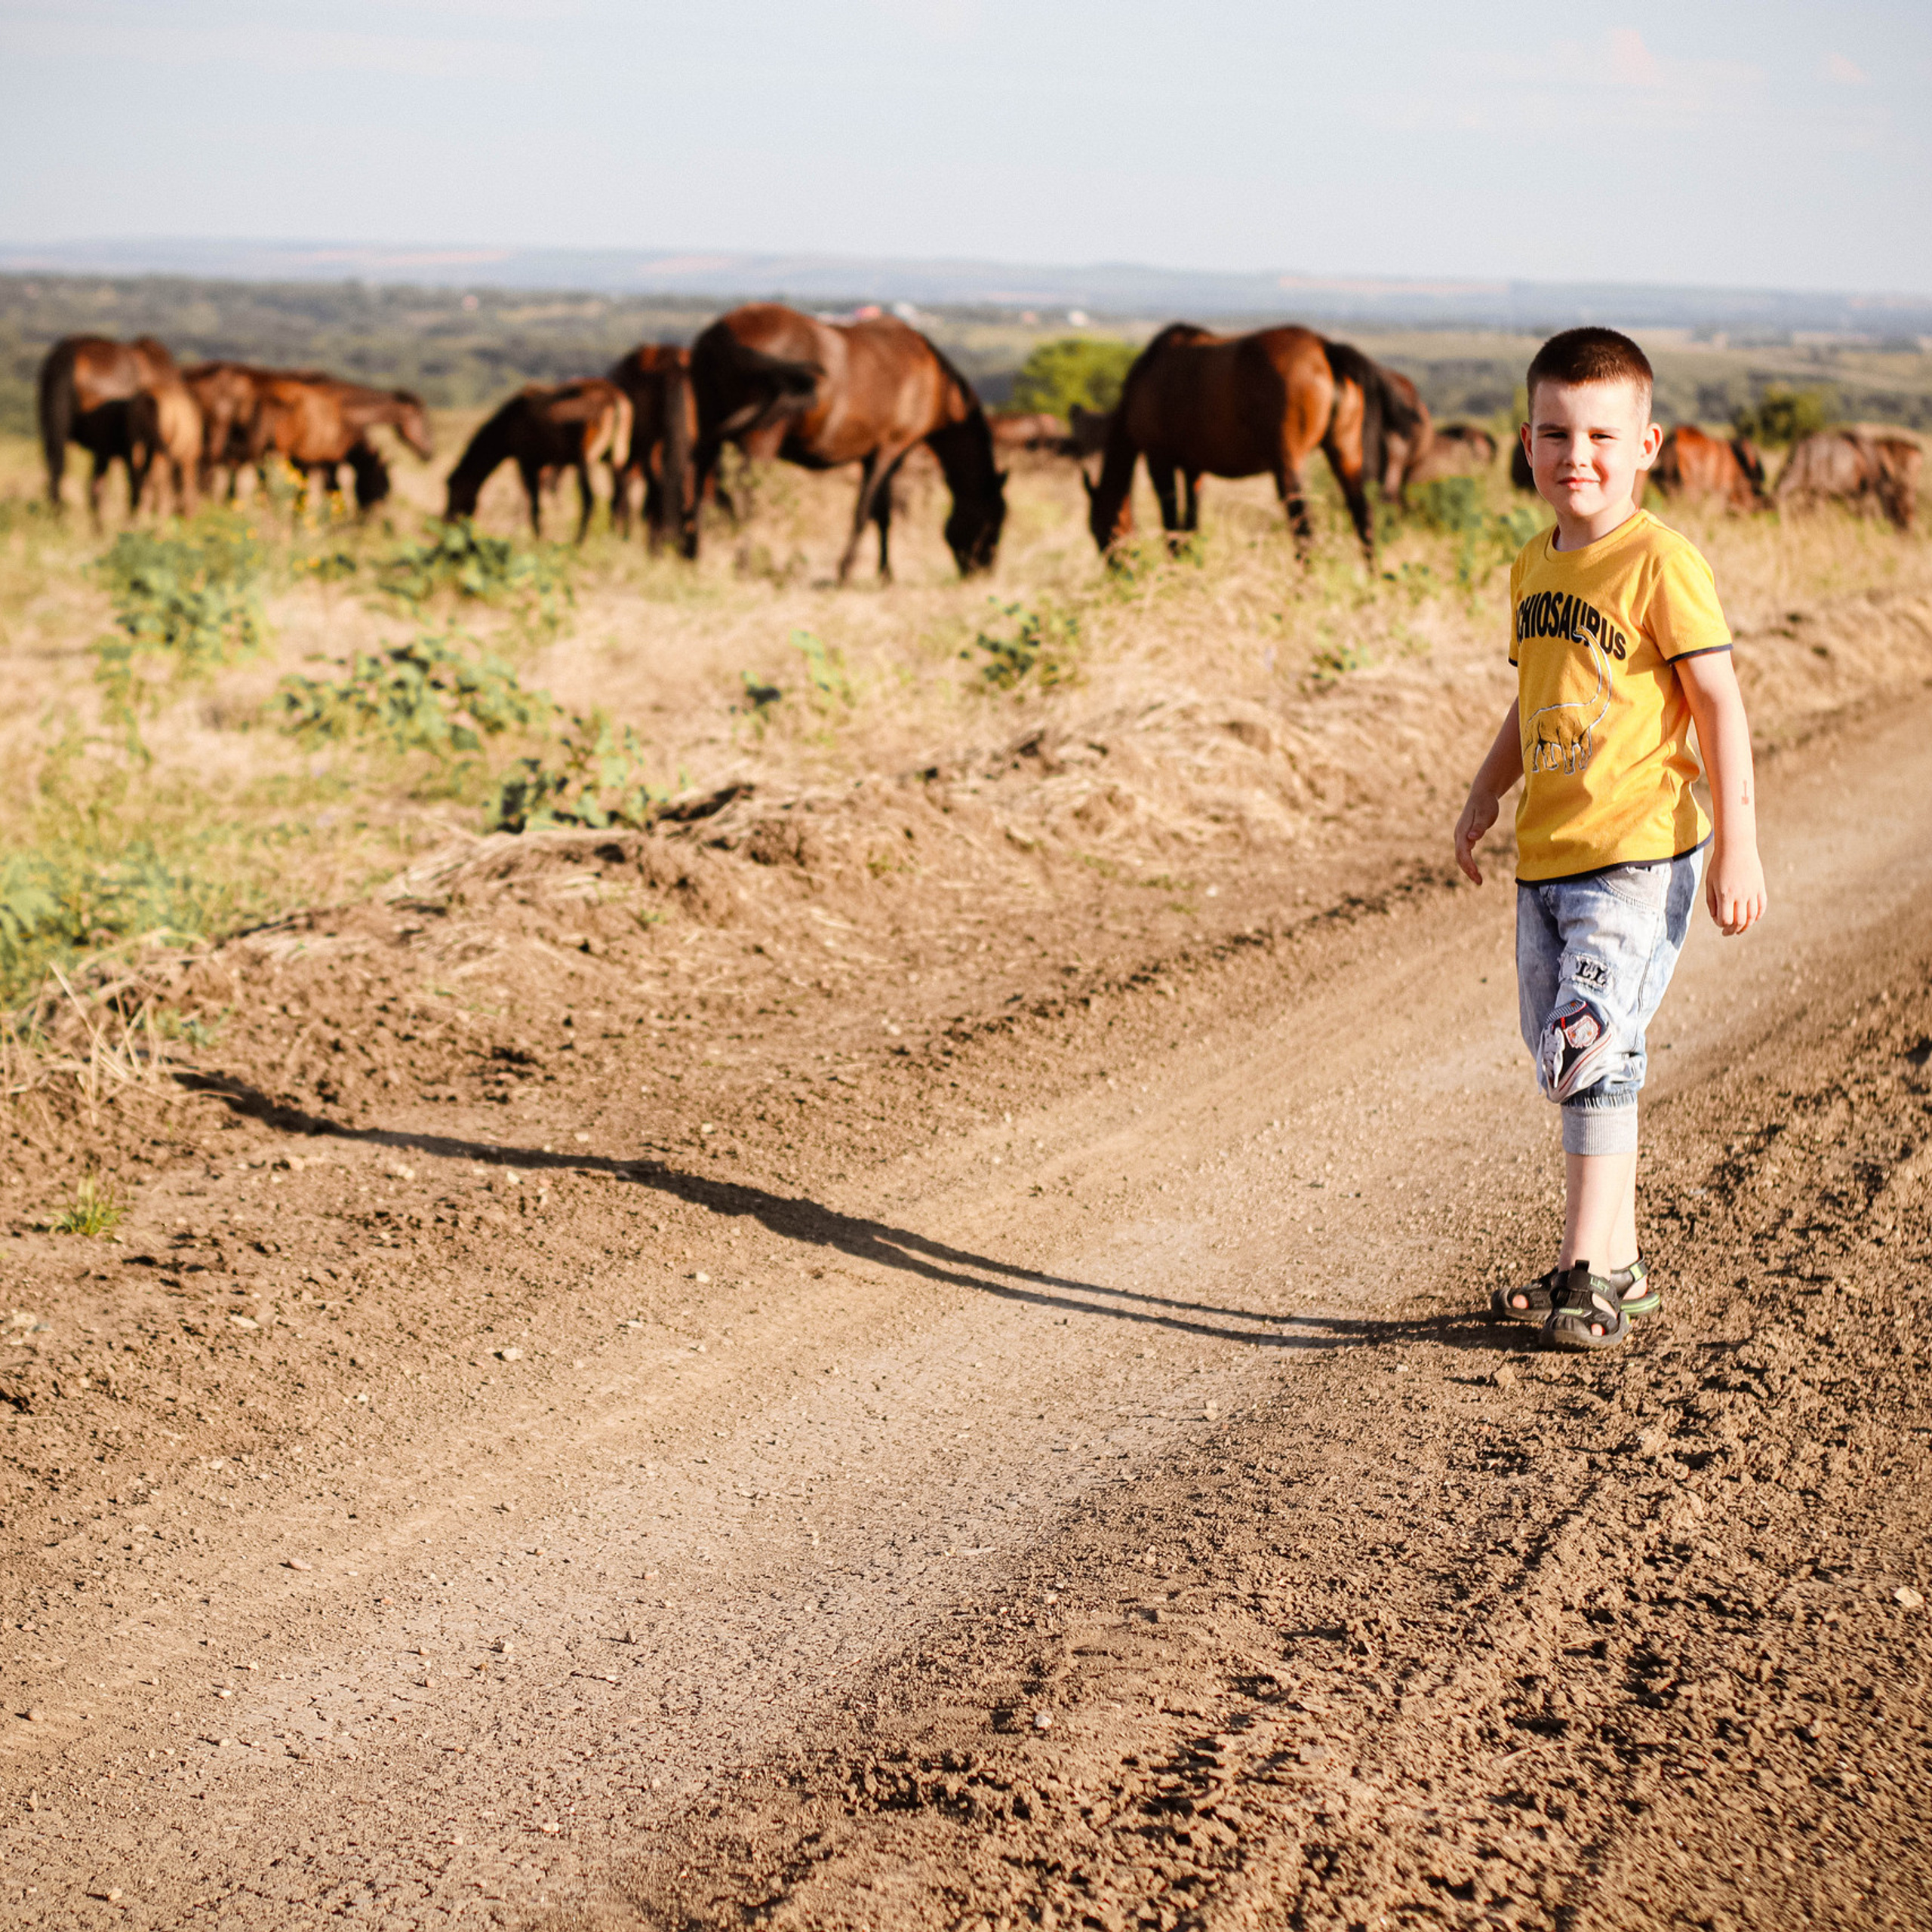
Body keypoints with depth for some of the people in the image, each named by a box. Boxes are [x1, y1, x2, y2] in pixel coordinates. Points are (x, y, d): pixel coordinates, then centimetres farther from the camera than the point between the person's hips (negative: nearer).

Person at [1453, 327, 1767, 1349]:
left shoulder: (1661, 562, -11)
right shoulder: (1532, 569, 11)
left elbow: (1719, 704, -12)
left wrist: (1737, 846, -15)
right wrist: (1484, 795, 14)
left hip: (1637, 851, -8)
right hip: (1544, 854, 8)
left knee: (1591, 1042, -14)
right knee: (1562, 1056, 11)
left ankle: (1589, 1271, -6)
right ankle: (1615, 1261, 21)